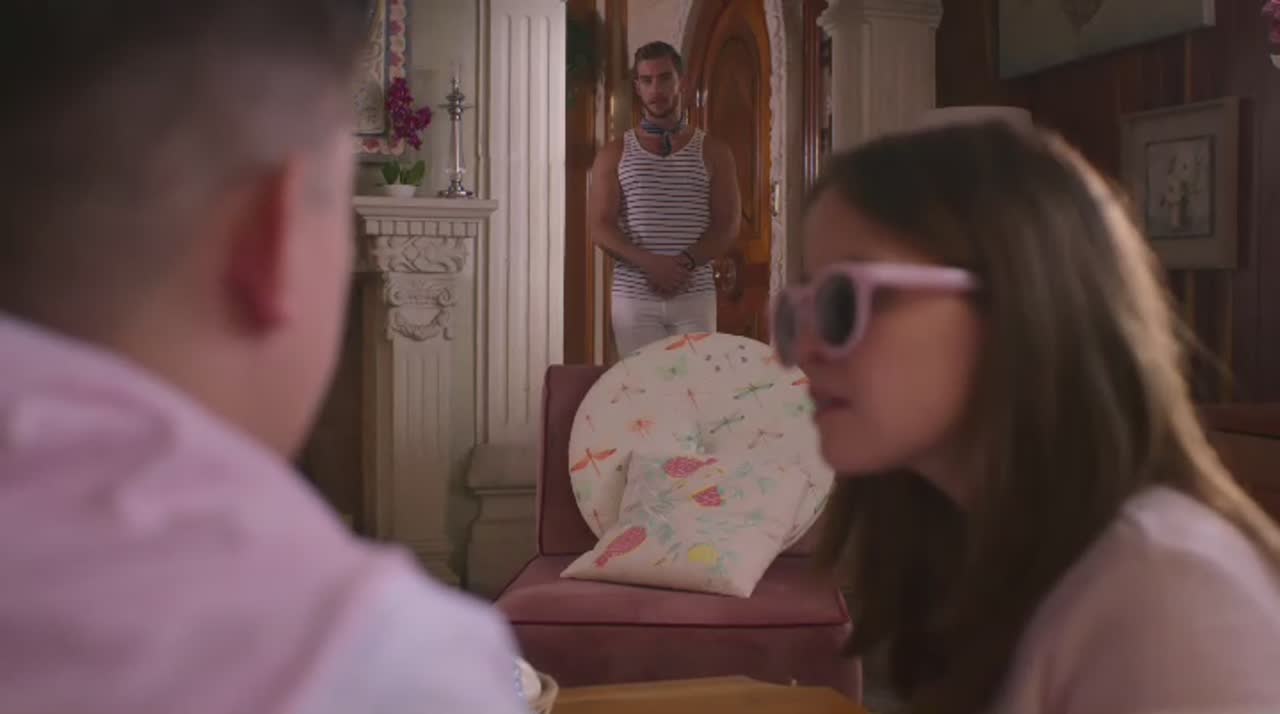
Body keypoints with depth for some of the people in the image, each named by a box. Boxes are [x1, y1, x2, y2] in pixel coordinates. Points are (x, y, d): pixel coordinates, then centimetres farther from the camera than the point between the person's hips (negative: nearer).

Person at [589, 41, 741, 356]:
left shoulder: (713, 151, 8)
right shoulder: (614, 154, 7)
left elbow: (728, 226, 1)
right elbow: (600, 228, -1)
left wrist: (685, 263, -15)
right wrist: (649, 262, -18)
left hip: (695, 297, 0)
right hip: (633, 298, 0)